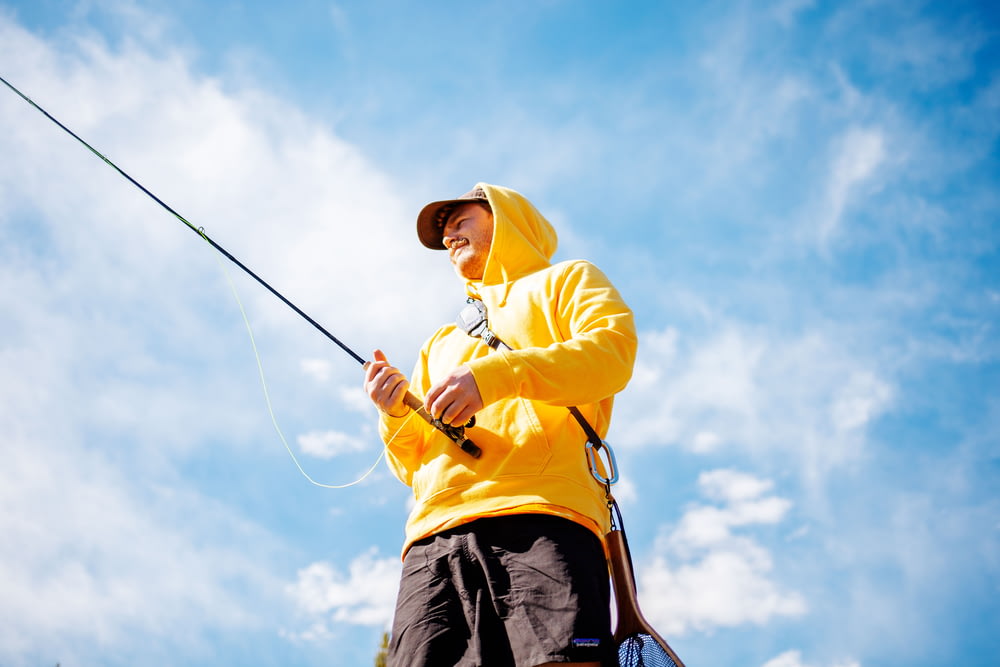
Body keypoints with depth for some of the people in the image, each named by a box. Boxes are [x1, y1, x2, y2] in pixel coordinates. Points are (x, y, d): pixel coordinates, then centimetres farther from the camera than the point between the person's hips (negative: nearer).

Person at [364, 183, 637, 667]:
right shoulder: (439, 345, 39)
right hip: (434, 541, 5)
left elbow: (613, 351, 1)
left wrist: (496, 375, -10)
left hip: (541, 517, -4)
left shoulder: (565, 281, 25)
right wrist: (395, 415, 11)